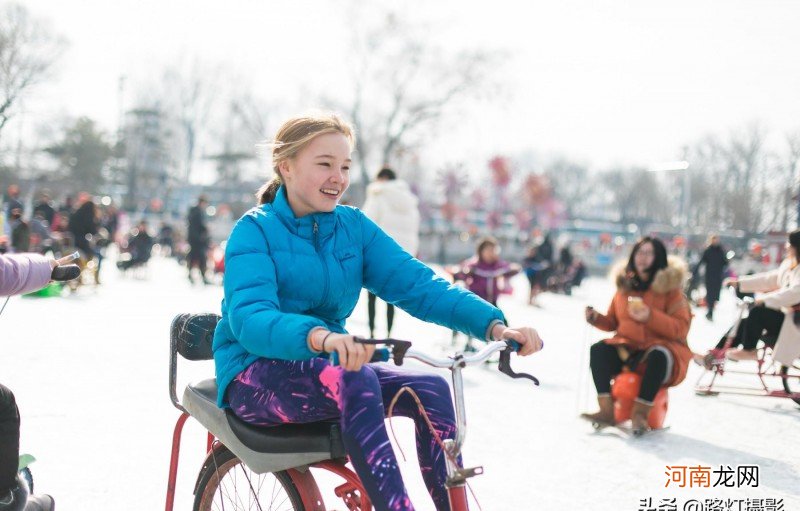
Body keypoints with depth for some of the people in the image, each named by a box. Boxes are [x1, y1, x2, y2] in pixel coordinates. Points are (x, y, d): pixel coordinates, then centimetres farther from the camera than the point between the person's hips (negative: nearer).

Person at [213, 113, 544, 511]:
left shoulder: (354, 227, 3)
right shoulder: (254, 231, -12)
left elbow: (417, 283, -9)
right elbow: (249, 317, -30)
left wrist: (493, 324, -26)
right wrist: (318, 336, -51)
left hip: (329, 369, 5)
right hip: (256, 375, -5)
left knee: (430, 389, -18)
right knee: (353, 380, -34)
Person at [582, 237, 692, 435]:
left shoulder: (670, 286, -4)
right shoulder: (625, 284, 10)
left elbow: (681, 328, -13)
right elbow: (613, 322, 18)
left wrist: (650, 316, -26)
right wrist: (596, 318, -4)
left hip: (660, 346, -4)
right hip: (627, 347, 4)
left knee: (659, 357, -37)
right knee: (598, 350, -20)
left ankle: (640, 412, -29)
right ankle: (607, 410, -25)